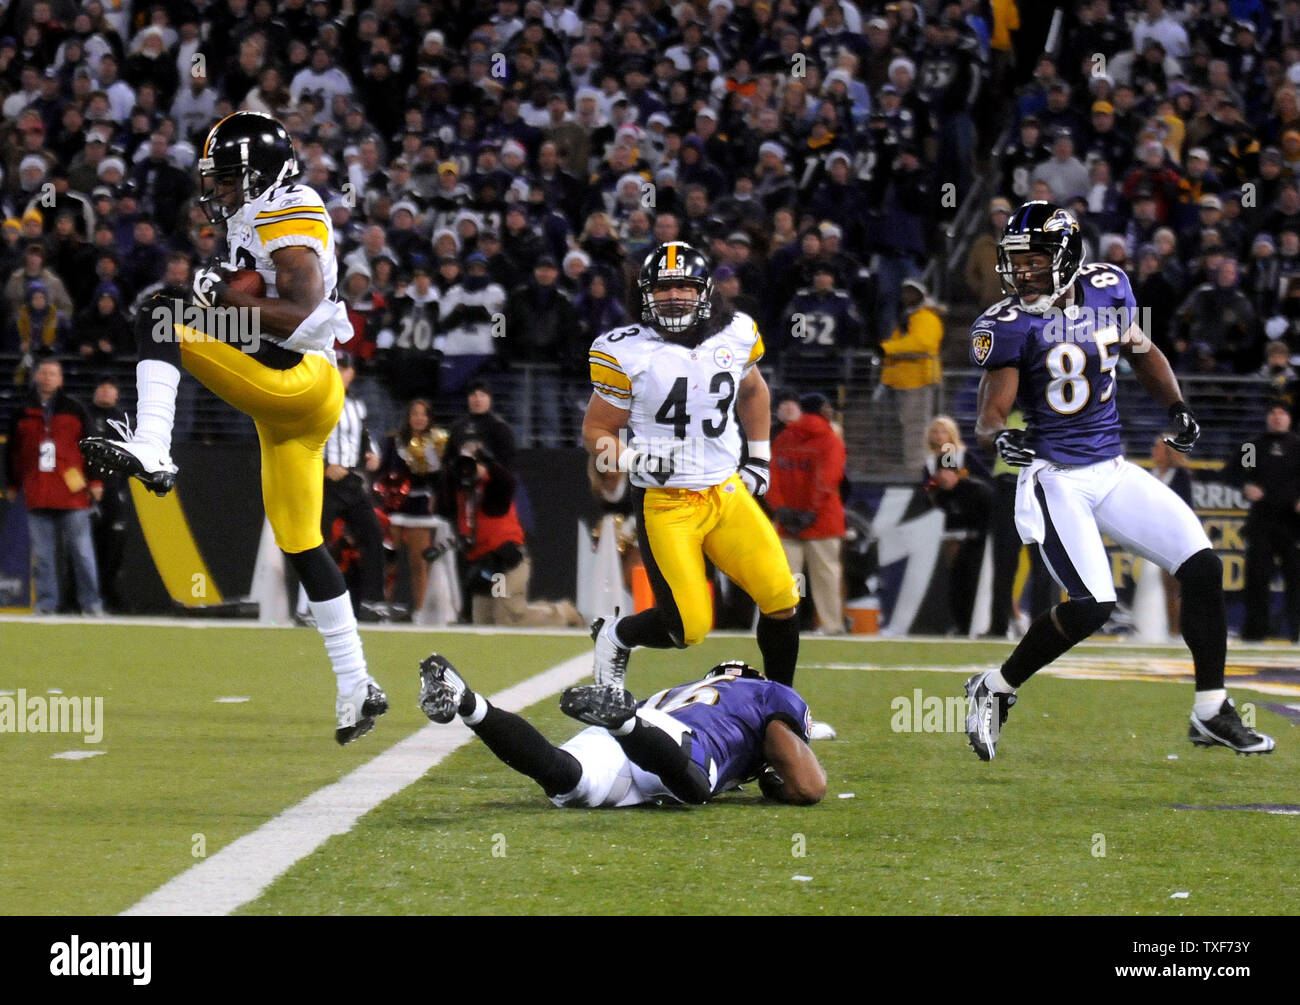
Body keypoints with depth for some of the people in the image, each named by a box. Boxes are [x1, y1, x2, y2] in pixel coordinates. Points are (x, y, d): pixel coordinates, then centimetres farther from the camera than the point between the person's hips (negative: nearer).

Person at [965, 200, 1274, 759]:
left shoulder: (1107, 289, 2)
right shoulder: (1009, 326, -12)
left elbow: (1141, 353, 20)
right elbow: (989, 415, -14)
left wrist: (1177, 408, 8)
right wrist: (999, 437, -37)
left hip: (1113, 471, 6)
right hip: (1056, 478, -6)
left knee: (1202, 567, -2)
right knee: (1092, 605, -18)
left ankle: (1211, 713, 9)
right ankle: (993, 689, 3)